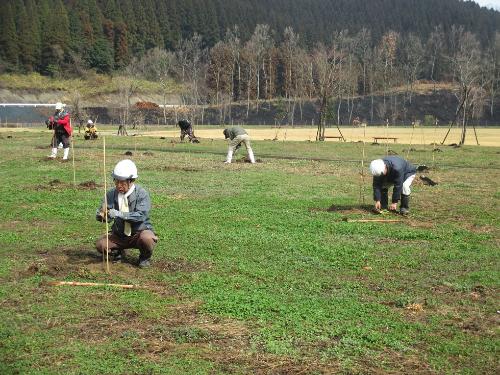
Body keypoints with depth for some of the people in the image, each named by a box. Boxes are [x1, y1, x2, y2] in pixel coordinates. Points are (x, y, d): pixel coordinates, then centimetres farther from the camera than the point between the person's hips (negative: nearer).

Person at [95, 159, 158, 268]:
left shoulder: (142, 194, -15)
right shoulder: (111, 194, -4)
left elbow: (141, 215, -27)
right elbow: (99, 216, -7)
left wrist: (119, 214, -37)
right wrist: (102, 215, -33)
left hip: (139, 232, -4)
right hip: (119, 235, 4)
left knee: (146, 239, -36)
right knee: (100, 245, -18)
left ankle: (145, 257, -2)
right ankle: (117, 251, 16)